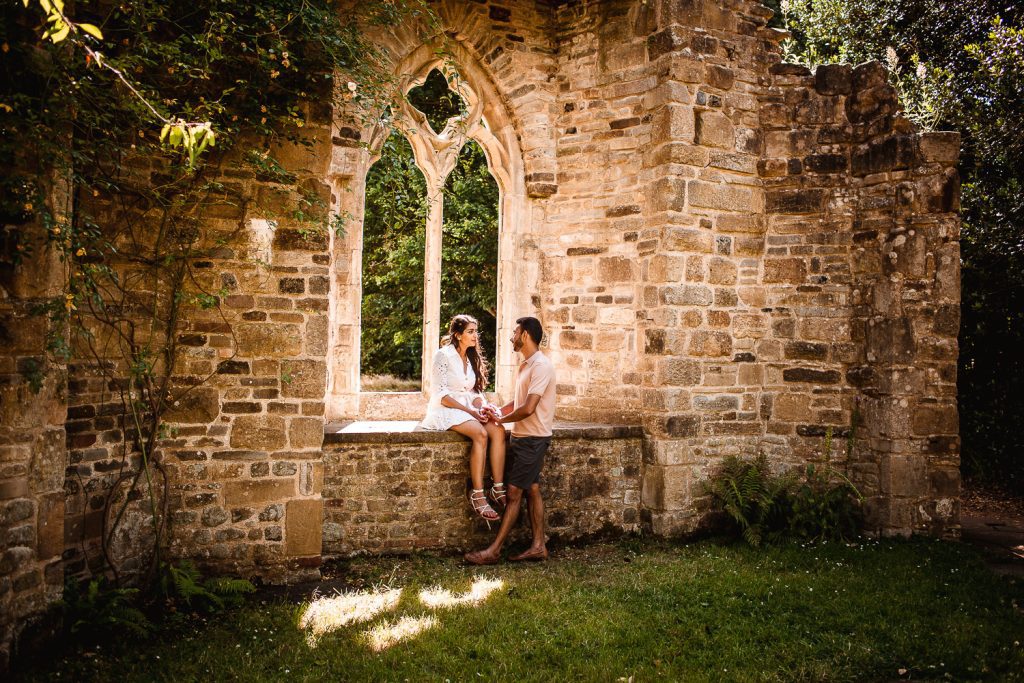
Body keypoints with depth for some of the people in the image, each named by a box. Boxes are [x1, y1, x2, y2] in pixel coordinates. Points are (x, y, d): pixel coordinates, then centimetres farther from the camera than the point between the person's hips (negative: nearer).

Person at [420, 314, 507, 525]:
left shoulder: (472, 358, 15)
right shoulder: (443, 356, -7)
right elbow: (441, 395, -14)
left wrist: (482, 406, -8)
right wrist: (471, 411, -20)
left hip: (468, 409, 6)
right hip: (446, 411, -6)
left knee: (498, 430, -23)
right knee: (480, 433, -33)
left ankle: (498, 489, -24)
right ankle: (477, 494, -30)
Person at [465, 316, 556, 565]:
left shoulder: (541, 366, -19)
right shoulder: (526, 365, 13)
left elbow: (528, 408, -25)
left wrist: (502, 420, -10)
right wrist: (498, 411, 4)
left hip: (532, 438, -10)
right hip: (521, 436, 10)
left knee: (514, 493, -5)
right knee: (531, 489, 11)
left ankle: (493, 551, -1)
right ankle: (538, 546, 18)